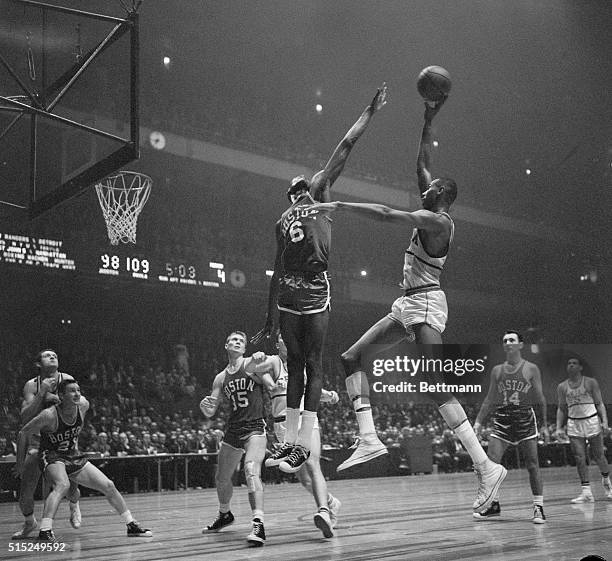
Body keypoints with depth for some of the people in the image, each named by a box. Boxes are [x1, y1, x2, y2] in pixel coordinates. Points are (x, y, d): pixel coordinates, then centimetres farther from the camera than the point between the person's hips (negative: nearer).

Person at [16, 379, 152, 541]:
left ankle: (132, 525, 16)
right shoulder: (49, 415, -26)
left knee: (108, 486, 3)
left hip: (74, 456, 6)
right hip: (51, 457, -6)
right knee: (62, 485, -38)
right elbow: (24, 433, -14)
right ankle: (45, 530, -38)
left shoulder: (83, 406, -11)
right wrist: (20, 463, -9)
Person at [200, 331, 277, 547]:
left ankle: (258, 524, -33)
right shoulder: (221, 378, 12)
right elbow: (210, 412, 13)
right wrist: (205, 405, -11)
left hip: (255, 427, -6)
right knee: (221, 478, 17)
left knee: (251, 470, -28)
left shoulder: (251, 364, -2)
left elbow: (274, 388, -13)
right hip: (233, 430, 6)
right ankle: (224, 515, 44)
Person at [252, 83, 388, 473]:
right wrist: (270, 322, 21)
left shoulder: (319, 193, 12)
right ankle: (291, 440, 15)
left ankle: (304, 443, -4)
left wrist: (371, 112, 6)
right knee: (295, 363, 10)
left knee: (312, 365, -3)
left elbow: (345, 147, 5)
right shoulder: (284, 221, 22)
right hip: (287, 297, 5)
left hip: (315, 295, -4)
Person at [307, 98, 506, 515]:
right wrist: (428, 120, 22)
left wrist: (337, 206, -21)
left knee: (438, 387, -15)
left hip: (425, 304, -10)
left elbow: (385, 214, -24)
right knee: (353, 357, 4)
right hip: (410, 304, 10)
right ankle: (369, 438, -3)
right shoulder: (432, 218, 14)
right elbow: (423, 164, 23)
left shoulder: (437, 220, -12)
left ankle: (487, 467, -12)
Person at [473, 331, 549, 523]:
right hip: (502, 418, 3)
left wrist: (544, 424, 1)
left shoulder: (531, 369, 1)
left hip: (525, 417, -3)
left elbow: (540, 398, 4)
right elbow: (490, 399, 14)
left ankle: (539, 507, 8)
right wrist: (478, 421, 8)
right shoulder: (497, 370, 9)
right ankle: (494, 505, 8)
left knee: (532, 465, -2)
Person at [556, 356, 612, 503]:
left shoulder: (591, 382, -1)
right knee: (580, 459, -5)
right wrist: (559, 428, 3)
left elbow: (599, 404, 1)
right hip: (574, 424, 2)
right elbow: (561, 409, 11)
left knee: (598, 455, 6)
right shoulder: (562, 387, 6)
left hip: (592, 421, -2)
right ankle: (586, 492, -3)